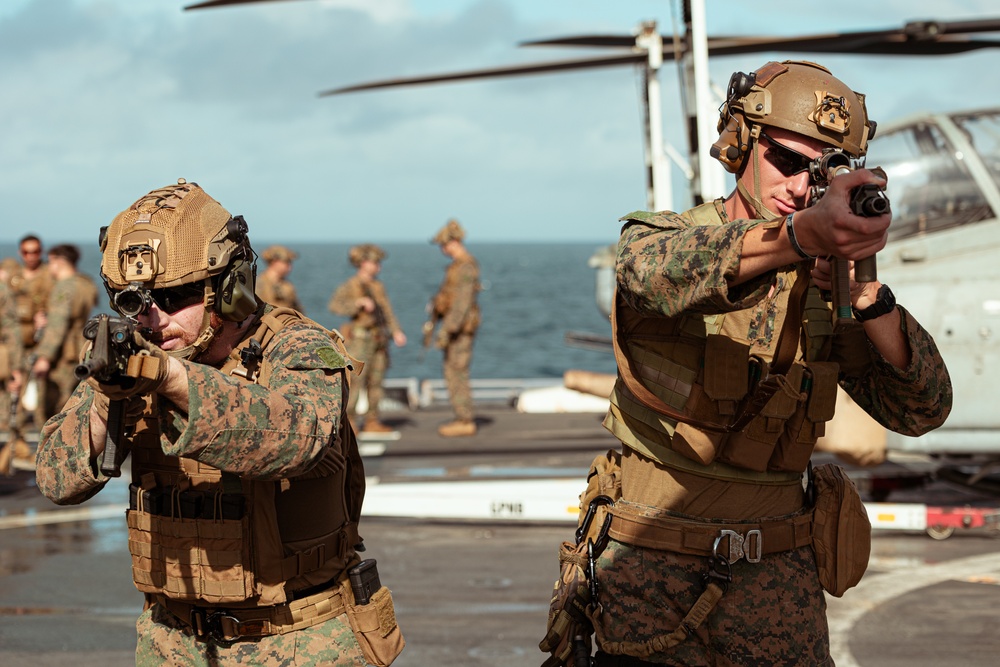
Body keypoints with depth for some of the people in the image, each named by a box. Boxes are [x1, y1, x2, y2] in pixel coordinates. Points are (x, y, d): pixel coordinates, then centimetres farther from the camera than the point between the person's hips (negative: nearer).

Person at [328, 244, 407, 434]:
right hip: (360, 338, -6)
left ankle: (372, 422, 10)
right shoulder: (349, 287, -7)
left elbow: (387, 311, 10)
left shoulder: (378, 286, 13)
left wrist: (397, 332, -3)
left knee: (375, 382, 6)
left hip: (379, 339, 6)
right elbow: (335, 306, -23)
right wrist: (360, 302, -33)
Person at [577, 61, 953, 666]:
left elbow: (922, 410, -5)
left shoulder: (824, 282, 3)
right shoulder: (654, 238, -6)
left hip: (778, 577, 3)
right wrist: (802, 234, -50)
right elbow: (666, 272, -33)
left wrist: (865, 293, -22)